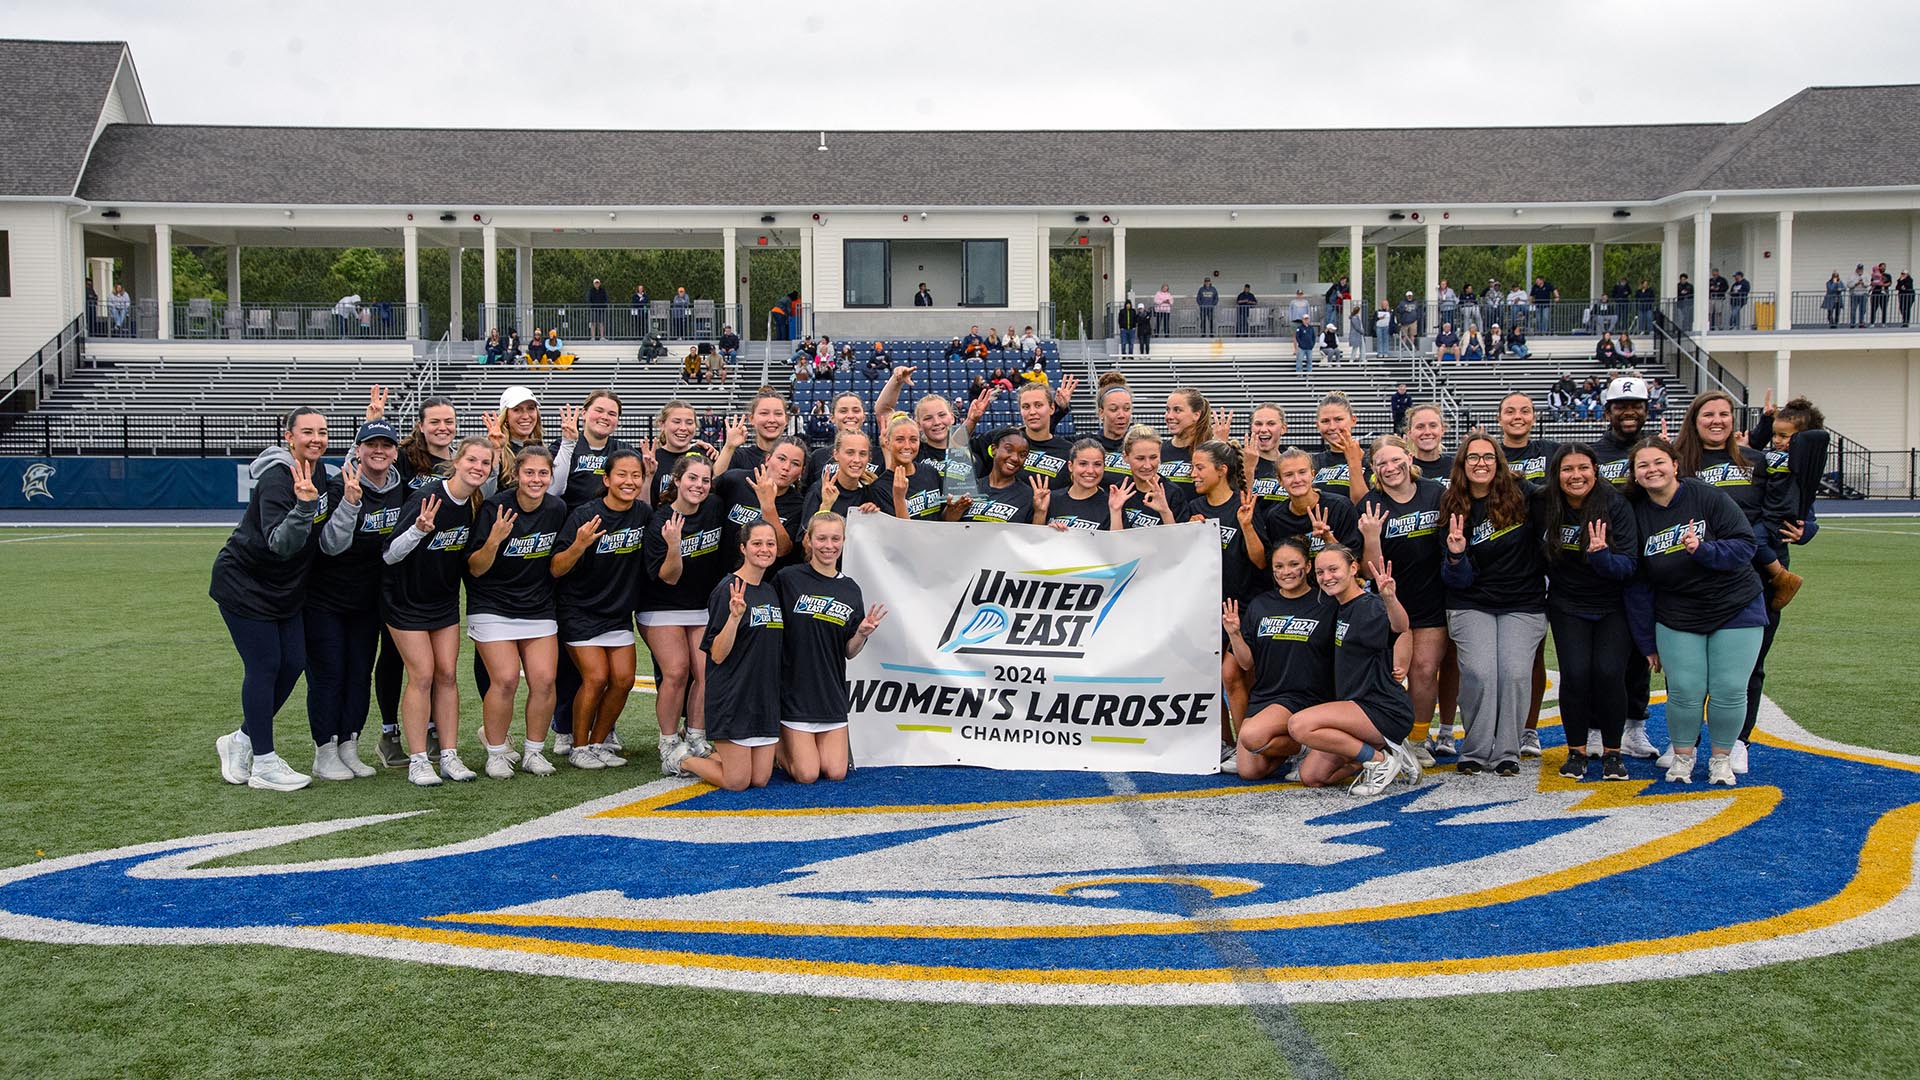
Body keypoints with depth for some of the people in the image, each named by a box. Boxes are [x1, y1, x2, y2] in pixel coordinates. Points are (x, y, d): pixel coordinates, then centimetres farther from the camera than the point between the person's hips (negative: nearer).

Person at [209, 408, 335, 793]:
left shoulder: (318, 471, 2)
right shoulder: (277, 478, -24)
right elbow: (281, 544, -34)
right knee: (265, 666, -5)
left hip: (285, 588, 9)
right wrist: (304, 505, -47)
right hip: (244, 584, -8)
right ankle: (264, 764, 5)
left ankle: (241, 740, 25)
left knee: (293, 663, 7)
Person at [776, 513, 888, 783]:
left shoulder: (851, 589, 5)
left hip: (831, 693, 4)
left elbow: (849, 652, 8)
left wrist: (862, 634, -12)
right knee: (807, 775, -6)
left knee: (836, 773, 1)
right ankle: (777, 744, 24)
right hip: (795, 690, -4)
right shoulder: (787, 579, -8)